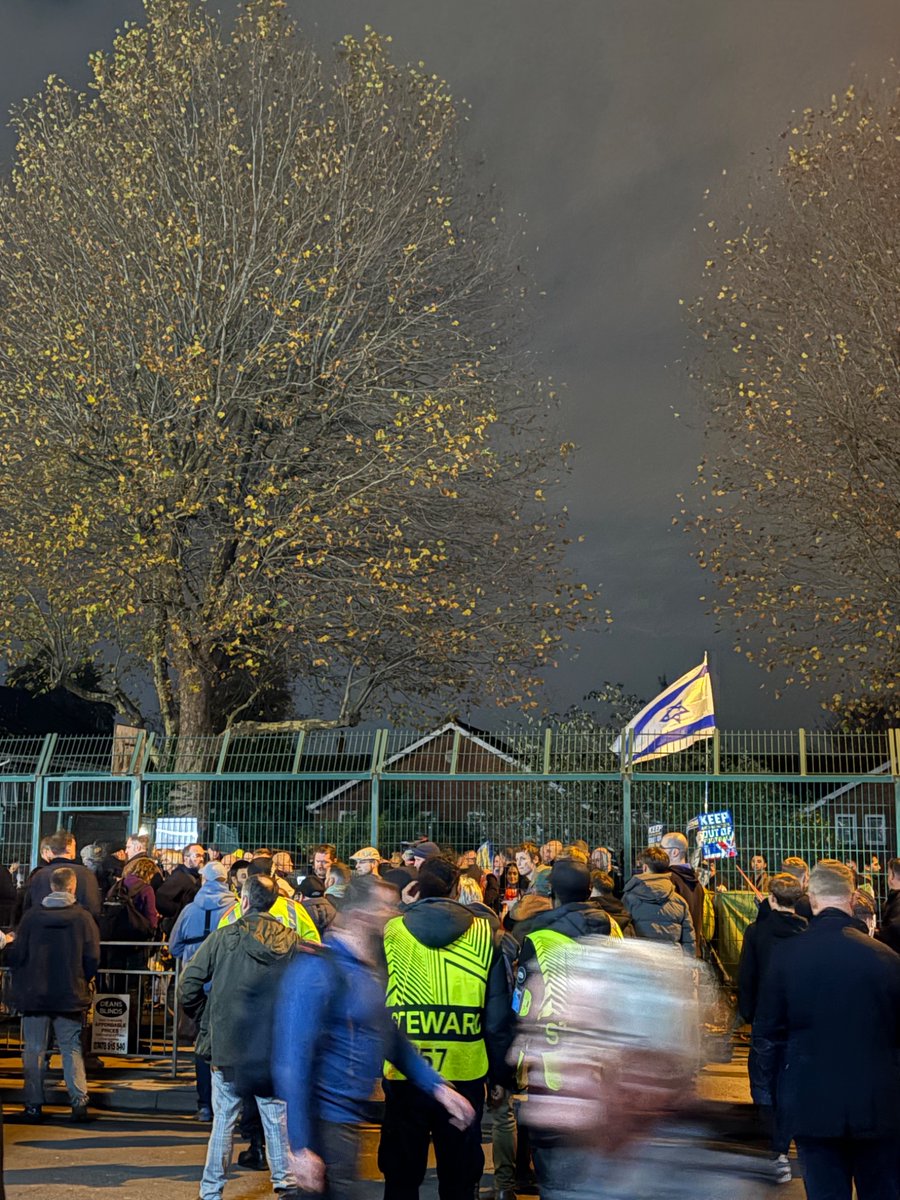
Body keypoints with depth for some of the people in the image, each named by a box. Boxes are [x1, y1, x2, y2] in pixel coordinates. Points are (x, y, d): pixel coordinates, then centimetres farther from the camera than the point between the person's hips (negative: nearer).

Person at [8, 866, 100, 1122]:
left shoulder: (32, 915, -7)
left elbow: (16, 955, -5)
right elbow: (93, 957, -7)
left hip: (34, 995, 0)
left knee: (34, 1050, 9)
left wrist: (22, 981, 16)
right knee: (72, 1049, 7)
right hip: (71, 995, 0)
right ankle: (79, 1101, -1)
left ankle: (34, 1104, 10)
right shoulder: (82, 917, -8)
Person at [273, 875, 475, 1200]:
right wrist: (301, 1146, -24)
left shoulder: (370, 968, 9)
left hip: (351, 1114, 9)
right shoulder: (319, 971, -20)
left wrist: (437, 1086, 9)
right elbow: (293, 1061, -23)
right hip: (327, 1121, -9)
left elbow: (391, 1036, 18)